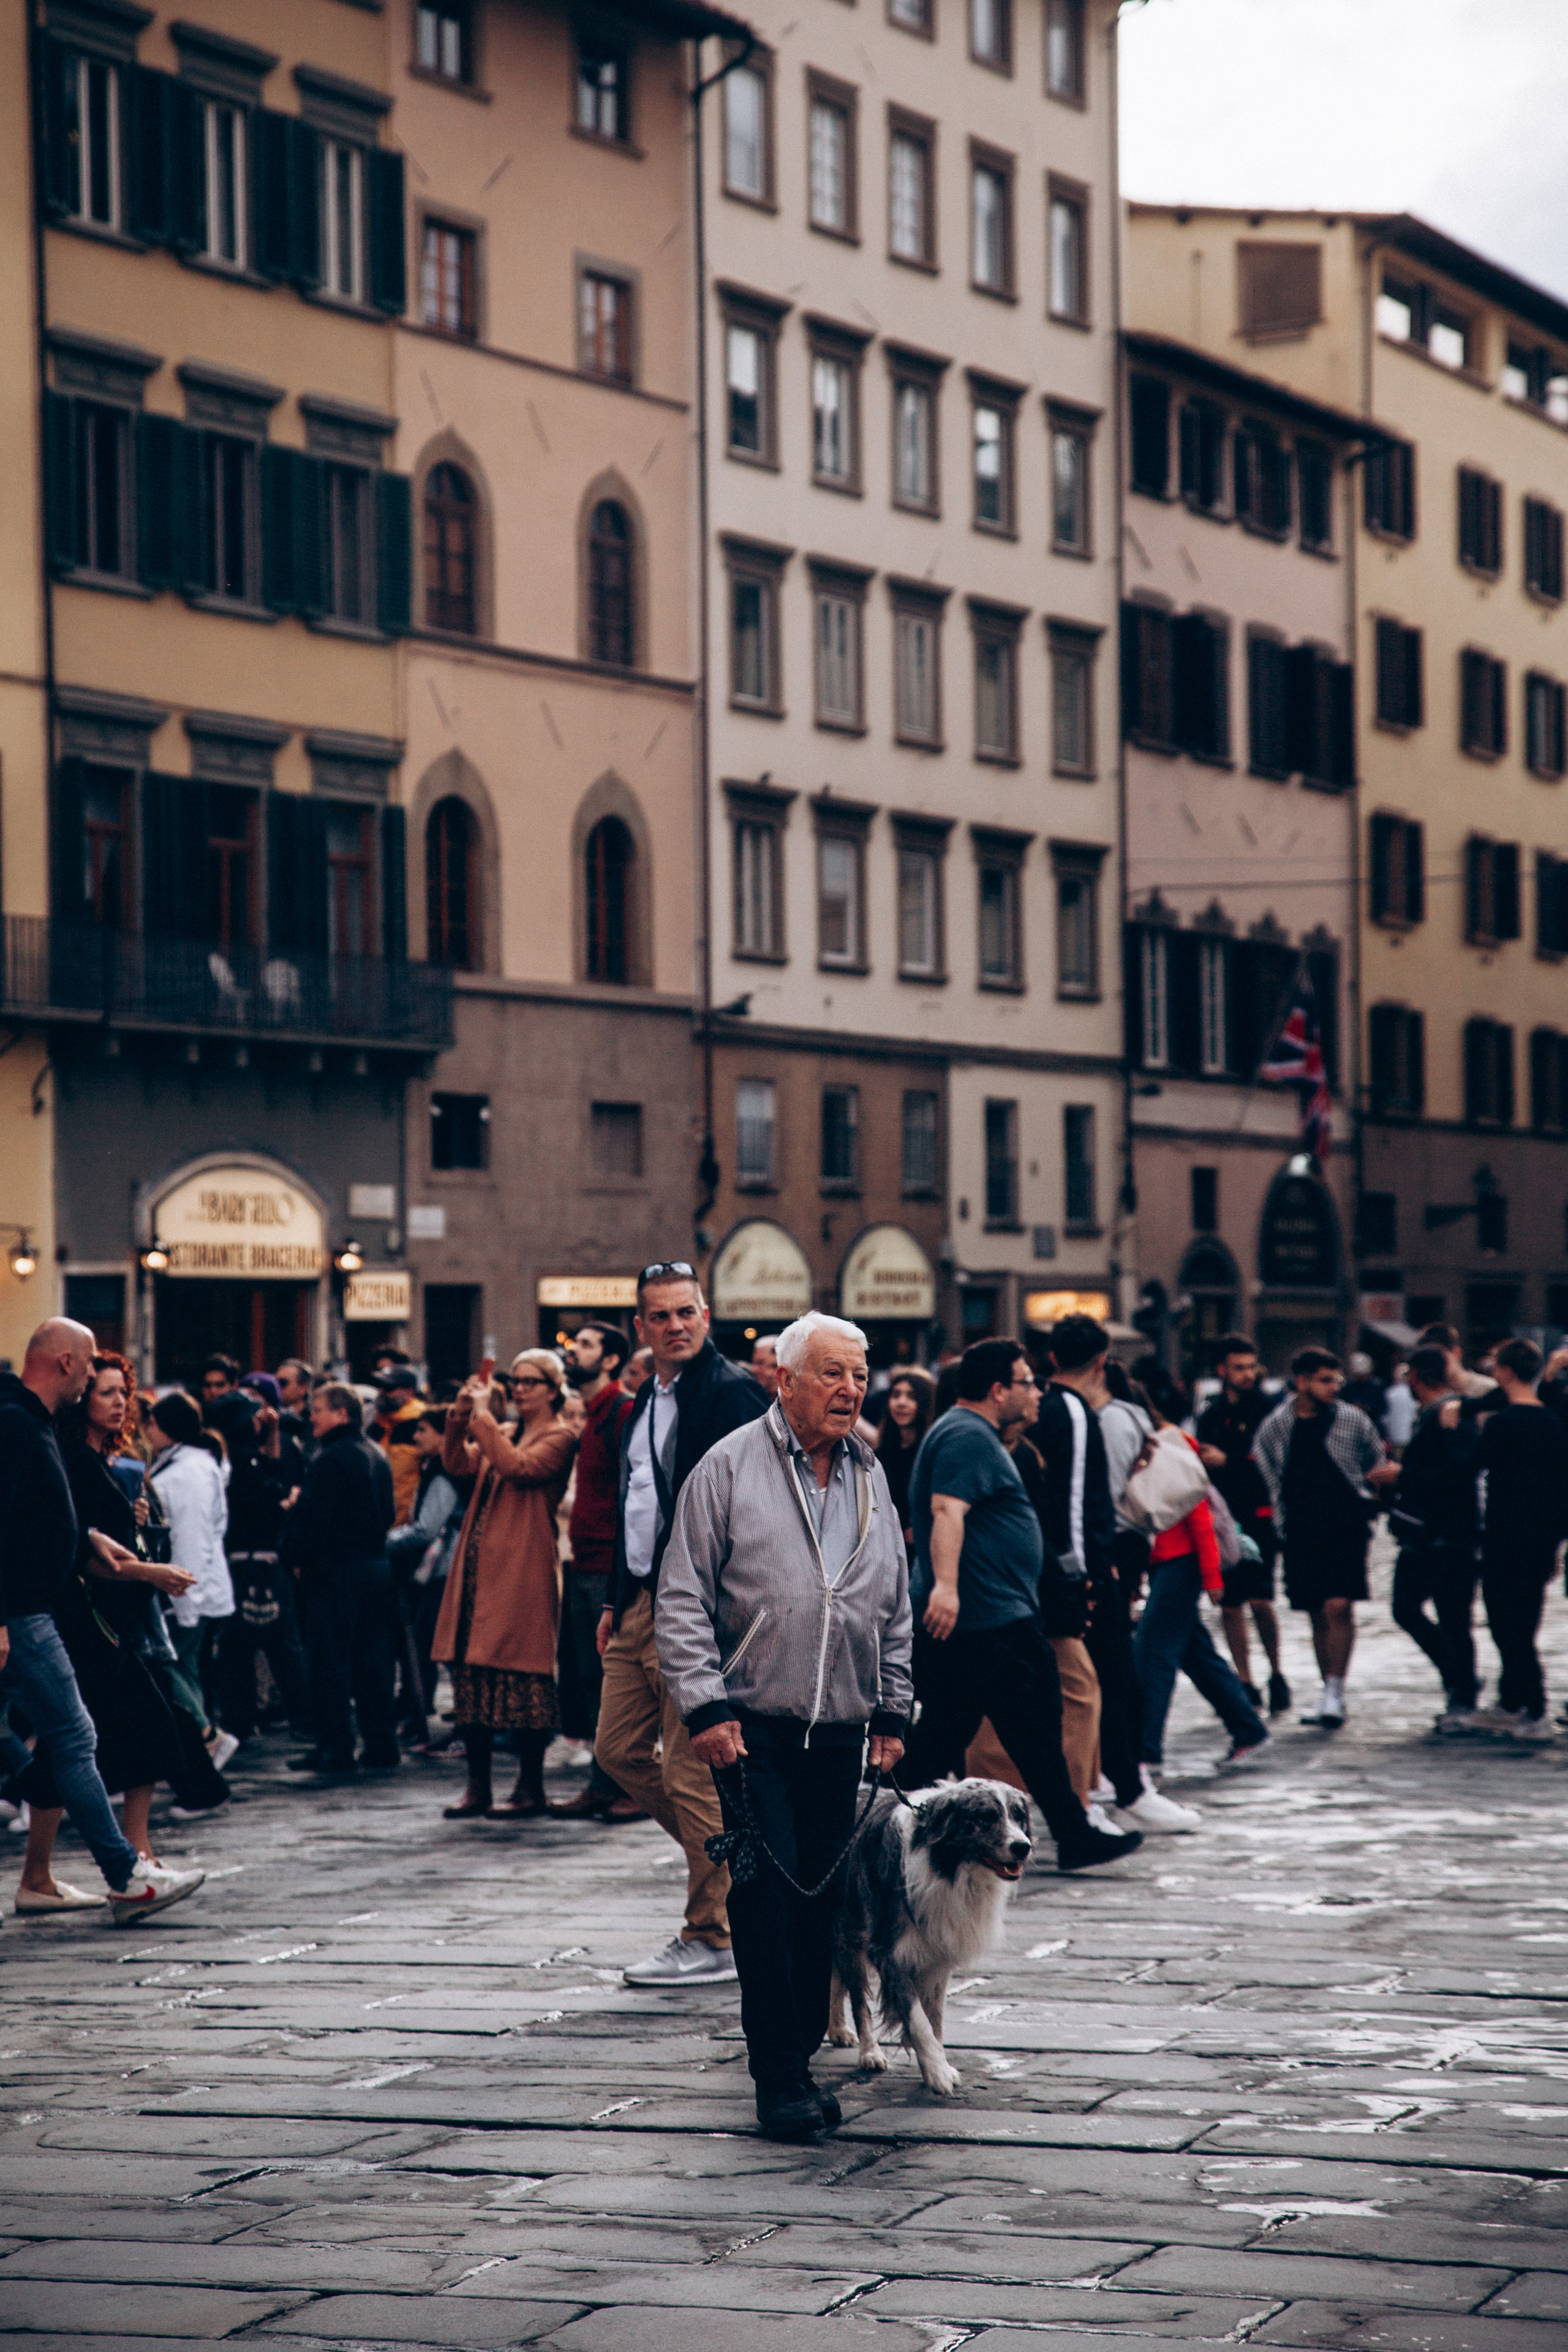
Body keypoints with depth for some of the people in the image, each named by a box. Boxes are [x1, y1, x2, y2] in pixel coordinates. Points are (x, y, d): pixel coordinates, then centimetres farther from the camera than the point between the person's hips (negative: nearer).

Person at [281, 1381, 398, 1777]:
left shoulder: (330, 1460, -16)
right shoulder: (377, 1457, 12)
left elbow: (312, 1517, -20)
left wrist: (298, 1559, -7)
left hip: (336, 1570, -8)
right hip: (376, 1565, 8)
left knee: (330, 1661, -3)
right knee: (372, 1659, 11)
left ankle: (336, 1750, -2)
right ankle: (381, 1746, 12)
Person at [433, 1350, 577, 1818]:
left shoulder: (558, 1438, -2)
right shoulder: (503, 1435, 21)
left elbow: (518, 1466, -19)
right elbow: (457, 1464, 11)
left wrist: (484, 1415, -15)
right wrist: (460, 1414, -2)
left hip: (522, 1573, -8)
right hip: (479, 1569, 8)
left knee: (520, 1675, -7)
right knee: (472, 1674, 7)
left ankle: (531, 1788, 0)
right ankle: (478, 1785, 13)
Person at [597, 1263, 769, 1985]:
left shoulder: (731, 1393, -11)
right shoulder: (646, 1403, 17)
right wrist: (618, 1600, 21)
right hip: (641, 1604, 9)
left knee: (692, 1773, -5)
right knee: (619, 1750, 12)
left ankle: (711, 1940, 3)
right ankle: (726, 1852, 26)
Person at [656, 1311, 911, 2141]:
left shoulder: (870, 1477, 13)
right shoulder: (730, 1467, -4)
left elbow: (894, 1609, 20)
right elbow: (683, 1599, -5)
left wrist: (891, 1713, 16)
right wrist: (704, 1706, -12)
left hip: (840, 1731, 5)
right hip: (752, 1728, -5)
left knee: (821, 1898, 6)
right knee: (767, 1894, -9)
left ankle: (801, 2052, 17)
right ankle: (778, 2075, -5)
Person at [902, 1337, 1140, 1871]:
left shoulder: (971, 1434, 21)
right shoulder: (968, 1437, -15)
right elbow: (947, 1511, -28)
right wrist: (946, 1585, -39)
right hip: (992, 1615, -11)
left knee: (943, 1728, 9)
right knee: (1035, 1726, -2)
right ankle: (1074, 1836, 5)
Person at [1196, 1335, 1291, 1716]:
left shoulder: (1268, 1408, 0)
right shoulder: (1211, 1417, 14)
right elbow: (1203, 1469, 14)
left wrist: (1227, 1462, -9)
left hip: (1260, 1515, -4)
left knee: (1260, 1599, -13)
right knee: (1230, 1604, 4)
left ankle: (1276, 1674, 6)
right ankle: (1245, 1684, 12)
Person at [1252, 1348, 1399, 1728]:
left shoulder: (1352, 1420, 2)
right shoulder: (1274, 1428, 3)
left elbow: (1379, 1464, 16)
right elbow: (1269, 1481, 11)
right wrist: (1283, 1523, 9)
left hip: (1346, 1528, -2)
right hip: (1301, 1532, 2)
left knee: (1339, 1607, -15)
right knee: (1318, 1616, 8)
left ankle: (1335, 1693, -13)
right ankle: (1330, 1695, 18)